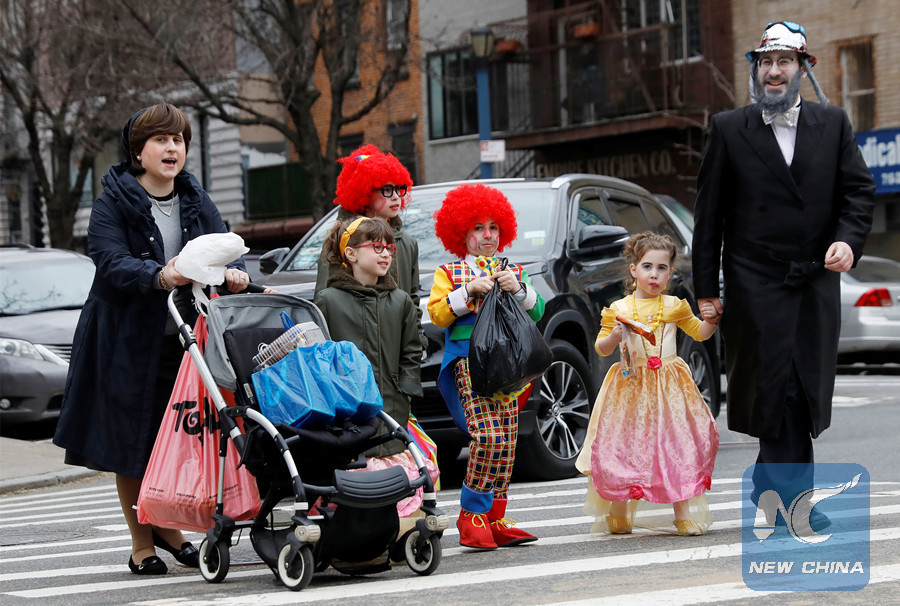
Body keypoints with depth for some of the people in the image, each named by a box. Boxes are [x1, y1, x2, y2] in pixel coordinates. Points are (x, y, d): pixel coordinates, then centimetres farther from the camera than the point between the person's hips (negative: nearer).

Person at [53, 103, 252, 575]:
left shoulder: (195, 199, 10)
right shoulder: (114, 203, -7)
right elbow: (111, 262, -20)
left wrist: (233, 271, -24)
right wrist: (158, 276, -38)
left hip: (185, 338, 4)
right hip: (128, 340, -4)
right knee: (131, 444, 2)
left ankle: (166, 526, 28)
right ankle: (141, 544, 14)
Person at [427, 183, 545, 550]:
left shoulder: (513, 271, 21)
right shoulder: (449, 273, 11)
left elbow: (537, 313, 11)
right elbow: (437, 314, -2)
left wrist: (519, 290, -7)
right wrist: (470, 291, -12)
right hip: (469, 359, -5)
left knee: (506, 443, 0)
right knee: (488, 437, -20)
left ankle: (495, 520, 6)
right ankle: (471, 516, -10)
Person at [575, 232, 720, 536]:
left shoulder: (675, 306, 7)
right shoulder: (618, 309, 2)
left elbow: (699, 333, 18)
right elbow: (601, 348, 6)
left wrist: (712, 320, -1)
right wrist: (614, 337, -14)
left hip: (668, 387, 1)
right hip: (631, 386, -1)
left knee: (677, 443, -3)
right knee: (624, 445, 0)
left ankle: (684, 515, 4)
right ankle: (617, 515, 15)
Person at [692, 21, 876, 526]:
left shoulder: (833, 123, 9)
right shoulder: (729, 129, 3)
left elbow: (860, 190, 8)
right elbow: (710, 214, 3)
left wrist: (849, 239, -12)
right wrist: (707, 290, 0)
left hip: (817, 282, 3)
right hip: (756, 284, -3)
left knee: (805, 393, 4)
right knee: (780, 390, -7)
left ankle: (769, 481, 22)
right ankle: (794, 498, -2)